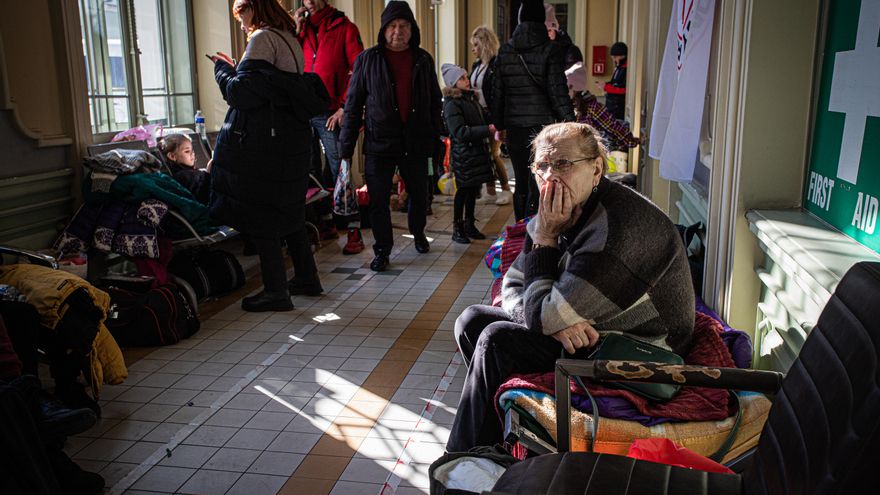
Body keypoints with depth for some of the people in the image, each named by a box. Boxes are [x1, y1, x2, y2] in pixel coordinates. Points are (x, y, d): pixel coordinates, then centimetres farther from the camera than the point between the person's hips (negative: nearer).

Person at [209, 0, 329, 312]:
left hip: (264, 144, -9)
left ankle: (276, 291, 2)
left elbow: (240, 93, -18)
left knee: (259, 217, -2)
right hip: (292, 140, 9)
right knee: (288, 210, 17)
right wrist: (235, 69, 16)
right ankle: (306, 277, 26)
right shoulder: (289, 38, 17)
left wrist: (222, 68, 1)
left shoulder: (263, 38, -11)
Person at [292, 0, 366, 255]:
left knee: (339, 171, -5)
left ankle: (354, 231, -1)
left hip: (330, 113, -5)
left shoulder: (345, 28, 3)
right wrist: (296, 30, 3)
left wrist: (345, 107, -13)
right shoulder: (303, 28, 17)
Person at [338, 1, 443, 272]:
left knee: (419, 195, 15)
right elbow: (353, 105, -1)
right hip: (379, 143, -2)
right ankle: (382, 249, 17)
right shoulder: (368, 59, -1)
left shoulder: (423, 60, 6)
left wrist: (436, 135, 8)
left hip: (415, 143, 2)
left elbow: (435, 102, 14)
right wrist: (346, 147, -4)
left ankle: (418, 233, 42)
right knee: (378, 200, 1)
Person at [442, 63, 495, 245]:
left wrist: (491, 129, 9)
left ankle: (469, 224, 25)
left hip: (477, 151, 8)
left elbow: (481, 120, 28)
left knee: (473, 189, 14)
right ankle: (457, 229, 9)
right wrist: (487, 130, -23)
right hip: (463, 154, -8)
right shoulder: (451, 104, -14)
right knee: (463, 190, -1)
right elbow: (460, 132, -22)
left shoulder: (471, 98, 14)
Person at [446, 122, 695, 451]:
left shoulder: (619, 225, -29)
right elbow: (511, 288, 3)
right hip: (589, 334, 9)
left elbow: (545, 316, -27)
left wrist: (545, 238, -19)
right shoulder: (561, 214, 0)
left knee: (497, 341, -21)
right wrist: (557, 321, -18)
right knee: (472, 321, 4)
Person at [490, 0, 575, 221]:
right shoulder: (550, 50, -8)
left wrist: (497, 124, 15)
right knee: (538, 185, 0)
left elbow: (497, 92, 7)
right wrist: (570, 124, -2)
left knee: (521, 183, 17)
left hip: (515, 130, 4)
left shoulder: (505, 51, 4)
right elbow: (558, 92, -9)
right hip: (543, 126, -4)